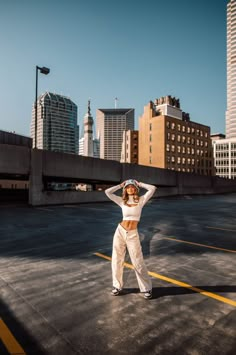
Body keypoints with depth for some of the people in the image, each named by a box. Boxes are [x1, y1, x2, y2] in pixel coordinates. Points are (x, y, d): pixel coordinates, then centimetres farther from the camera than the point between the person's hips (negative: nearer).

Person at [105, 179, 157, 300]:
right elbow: (107, 192, 0)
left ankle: (146, 288, 20)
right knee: (117, 261, 10)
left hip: (132, 235, -2)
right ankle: (117, 286, 29)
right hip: (120, 232, 2)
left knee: (138, 263, 2)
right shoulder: (122, 201, 4)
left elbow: (152, 188, -10)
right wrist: (120, 185, 7)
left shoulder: (141, 200, 0)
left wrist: (139, 184, 2)